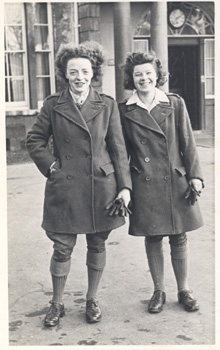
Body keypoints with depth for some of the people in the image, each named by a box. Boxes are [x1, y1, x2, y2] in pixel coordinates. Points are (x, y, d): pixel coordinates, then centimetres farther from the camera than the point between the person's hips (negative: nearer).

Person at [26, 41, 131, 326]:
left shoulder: (107, 105, 3)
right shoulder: (53, 105, 1)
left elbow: (118, 148, 3)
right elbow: (34, 141, 8)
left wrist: (125, 187, -1)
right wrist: (51, 168, -3)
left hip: (101, 187, 1)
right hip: (65, 188, -1)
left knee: (97, 245, 12)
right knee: (63, 247, 4)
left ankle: (92, 300, 31)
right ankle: (57, 304, 24)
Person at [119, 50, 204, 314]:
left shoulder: (175, 104, 2)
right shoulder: (124, 110, 2)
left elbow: (188, 144, 3)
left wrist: (194, 176, -3)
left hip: (175, 182, 0)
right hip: (144, 186, 0)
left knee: (179, 237, 8)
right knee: (152, 238, 8)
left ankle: (184, 290, 25)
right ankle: (159, 291, 25)